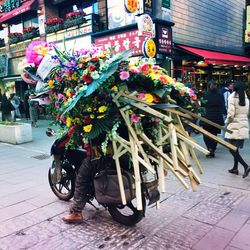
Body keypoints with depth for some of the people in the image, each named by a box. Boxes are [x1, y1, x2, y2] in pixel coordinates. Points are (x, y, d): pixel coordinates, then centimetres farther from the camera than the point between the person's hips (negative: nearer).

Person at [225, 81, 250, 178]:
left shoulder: (232, 97, -10)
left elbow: (231, 114, -16)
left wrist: (227, 122, 1)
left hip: (235, 126, -7)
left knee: (232, 149, 0)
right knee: (236, 148, 17)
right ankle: (235, 168, 24)